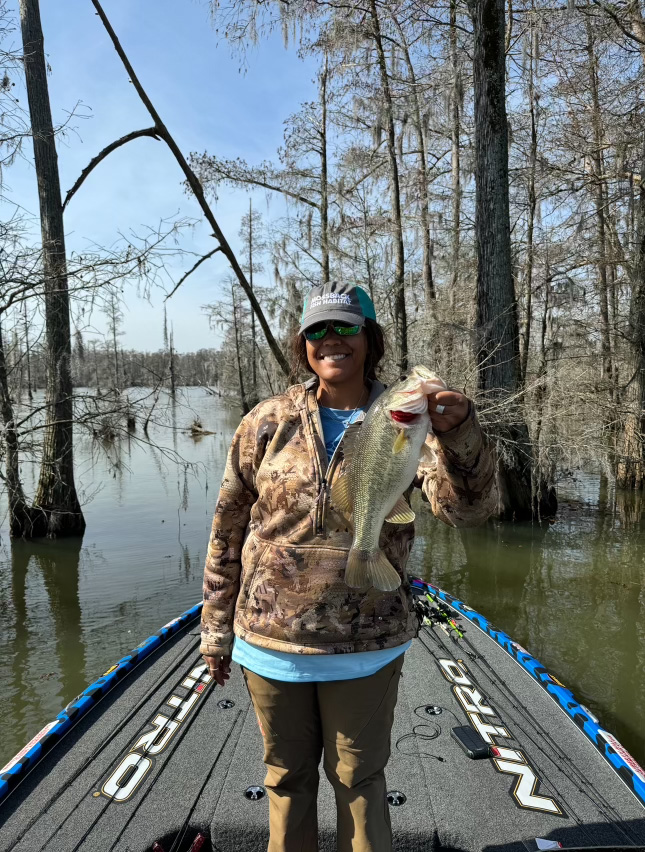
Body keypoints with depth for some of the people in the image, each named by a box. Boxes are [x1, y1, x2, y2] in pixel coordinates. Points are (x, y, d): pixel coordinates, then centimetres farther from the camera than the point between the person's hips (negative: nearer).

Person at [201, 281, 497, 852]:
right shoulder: (268, 423, -4)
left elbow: (467, 508, -20)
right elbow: (228, 529, 2)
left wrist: (458, 433, -38)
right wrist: (217, 627, 5)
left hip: (366, 646, -1)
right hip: (270, 640, 2)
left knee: (360, 778, 18)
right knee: (287, 775, 22)